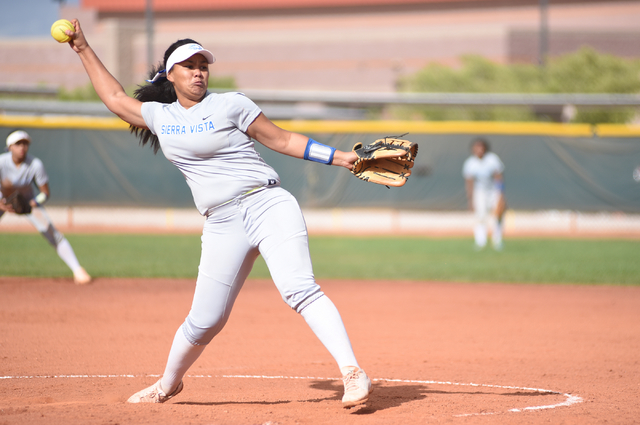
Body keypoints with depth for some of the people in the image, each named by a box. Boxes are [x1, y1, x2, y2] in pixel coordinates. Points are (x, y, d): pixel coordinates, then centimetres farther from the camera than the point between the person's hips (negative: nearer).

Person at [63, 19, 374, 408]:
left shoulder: (230, 105, 2)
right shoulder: (159, 116, 14)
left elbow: (283, 140, 5)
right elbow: (116, 98, 30)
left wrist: (340, 157, -2)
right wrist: (84, 50, 33)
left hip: (268, 204, -3)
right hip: (222, 226, 3)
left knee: (299, 288, -23)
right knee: (205, 319, 3)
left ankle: (353, 373, -30)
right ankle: (168, 385, 28)